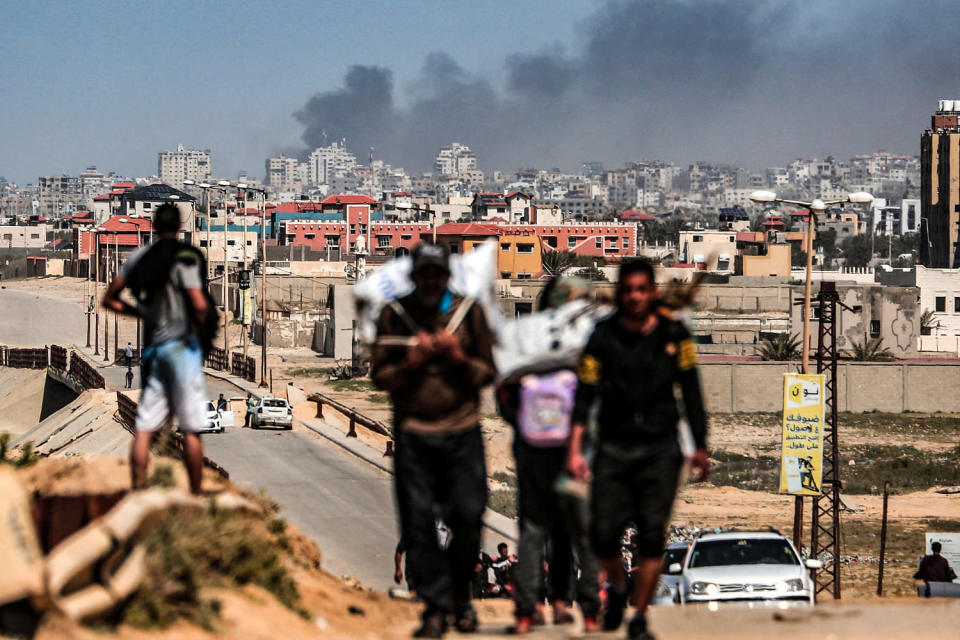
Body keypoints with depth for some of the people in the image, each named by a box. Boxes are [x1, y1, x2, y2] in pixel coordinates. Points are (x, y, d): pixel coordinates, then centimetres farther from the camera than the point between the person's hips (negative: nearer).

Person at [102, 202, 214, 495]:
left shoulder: (137, 258, 7)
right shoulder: (184, 258, -11)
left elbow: (109, 299, 12)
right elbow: (200, 305, -19)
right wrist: (204, 331, -1)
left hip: (152, 347, 5)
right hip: (182, 345, -5)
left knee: (145, 427, 4)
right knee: (191, 429, 0)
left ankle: (137, 492, -1)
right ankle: (196, 493, 2)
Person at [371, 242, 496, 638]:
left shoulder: (468, 312, 6)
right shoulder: (395, 315, 5)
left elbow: (487, 372, 7)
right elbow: (380, 376, 5)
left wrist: (459, 359, -11)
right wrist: (410, 364, -13)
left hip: (462, 432, 0)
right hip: (413, 432, 0)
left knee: (468, 516, -5)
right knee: (418, 523, -3)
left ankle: (460, 595, 17)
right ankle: (436, 608, 5)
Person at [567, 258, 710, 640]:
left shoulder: (673, 334, 2)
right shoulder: (603, 336, -1)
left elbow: (690, 390, 9)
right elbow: (585, 393, -4)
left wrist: (700, 447, 12)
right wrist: (575, 449, -12)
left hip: (659, 449, 0)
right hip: (614, 447, 0)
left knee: (652, 535, -8)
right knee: (603, 534, -6)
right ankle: (617, 587, 26)